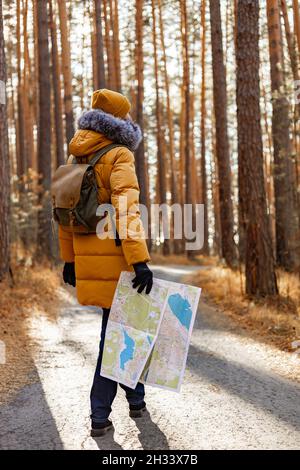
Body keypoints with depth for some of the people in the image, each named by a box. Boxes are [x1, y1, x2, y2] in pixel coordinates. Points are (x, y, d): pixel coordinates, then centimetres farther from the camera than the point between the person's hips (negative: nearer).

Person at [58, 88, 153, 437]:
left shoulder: (79, 159, 11)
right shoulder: (119, 157, -11)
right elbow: (126, 209, -23)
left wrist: (68, 259, 20)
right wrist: (140, 260, -26)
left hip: (88, 257, 7)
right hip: (116, 257, -7)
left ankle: (136, 398, 26)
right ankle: (99, 416, 13)